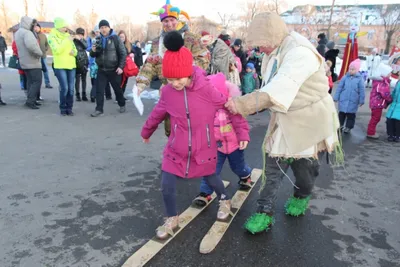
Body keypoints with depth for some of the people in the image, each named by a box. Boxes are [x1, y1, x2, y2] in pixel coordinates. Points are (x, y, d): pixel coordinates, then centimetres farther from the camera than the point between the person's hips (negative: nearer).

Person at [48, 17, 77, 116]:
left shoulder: (68, 36, 15)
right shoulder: (52, 37, -2)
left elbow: (75, 50, 18)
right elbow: (57, 50, -18)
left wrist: (74, 52, -5)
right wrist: (67, 41, -15)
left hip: (71, 65, 5)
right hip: (60, 66, -5)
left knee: (71, 88, 2)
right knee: (64, 88, -9)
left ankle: (69, 108, 12)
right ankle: (63, 108, 6)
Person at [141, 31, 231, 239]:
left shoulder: (208, 89, -20)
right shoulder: (168, 92, -9)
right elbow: (157, 113, 8)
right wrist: (146, 132, 22)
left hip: (203, 148, -2)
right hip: (176, 149, 2)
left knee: (211, 179, 19)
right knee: (166, 186, 0)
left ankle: (225, 201, 52)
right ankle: (172, 219, 28)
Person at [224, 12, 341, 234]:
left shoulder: (299, 53, -27)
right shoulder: (275, 54, 4)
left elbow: (279, 89, -39)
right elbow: (269, 88, 3)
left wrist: (242, 104, -43)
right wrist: (245, 104, -12)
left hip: (308, 122, -7)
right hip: (283, 122, 7)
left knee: (304, 168, 14)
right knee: (273, 166, 4)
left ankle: (301, 197, 44)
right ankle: (265, 212, 13)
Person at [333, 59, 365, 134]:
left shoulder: (360, 79, -5)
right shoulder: (345, 77, -1)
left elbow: (362, 91, -2)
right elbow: (339, 88, 2)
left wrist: (361, 101, -2)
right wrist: (336, 97, 2)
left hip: (353, 101, -1)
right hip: (343, 100, 1)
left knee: (351, 115, 7)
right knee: (341, 113, 9)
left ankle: (348, 127, 20)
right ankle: (340, 125, 23)